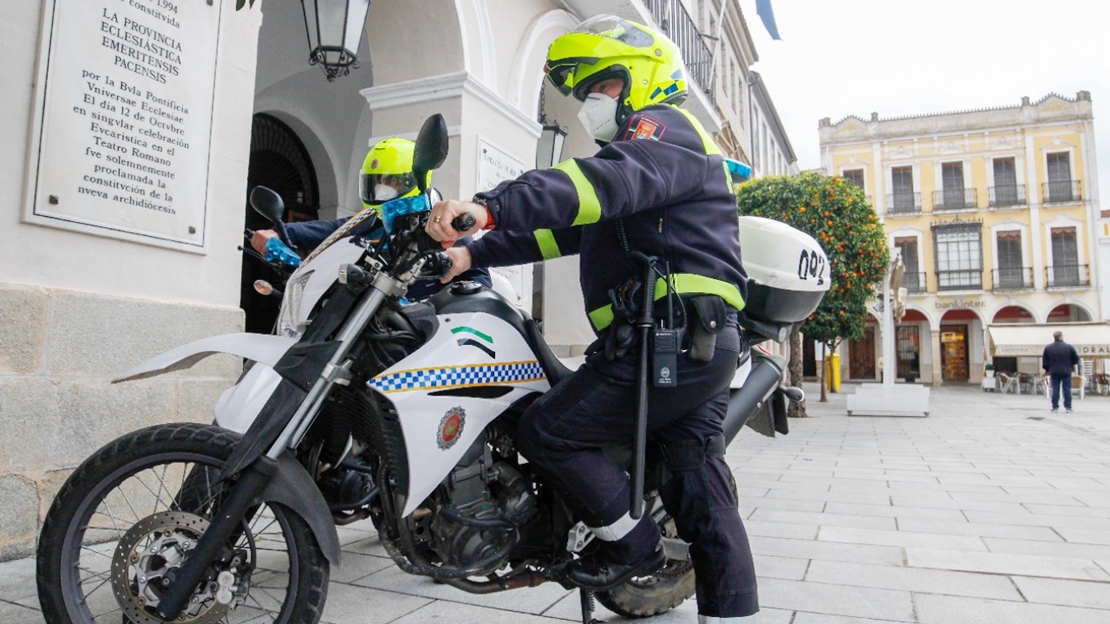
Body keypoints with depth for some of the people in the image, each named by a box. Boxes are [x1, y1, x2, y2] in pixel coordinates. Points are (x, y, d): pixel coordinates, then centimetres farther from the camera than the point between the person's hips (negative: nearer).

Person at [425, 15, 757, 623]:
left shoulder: (665, 129, -2)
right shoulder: (633, 149, 29)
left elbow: (612, 180, -27)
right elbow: (560, 229, 20)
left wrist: (491, 206, -39)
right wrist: (475, 253, 8)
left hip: (671, 338, -10)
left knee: (548, 432, -6)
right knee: (700, 486, 11)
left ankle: (632, 543, 7)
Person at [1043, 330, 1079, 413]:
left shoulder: (1048, 348, -1)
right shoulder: (1069, 347, -7)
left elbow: (1045, 361, 3)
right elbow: (1076, 359, 0)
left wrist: (1047, 369, 18)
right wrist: (1072, 366, 21)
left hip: (1054, 372, 2)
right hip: (1066, 372, -1)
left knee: (1055, 389, 5)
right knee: (1067, 389, 3)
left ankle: (1055, 407, 4)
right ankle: (1068, 407, 4)